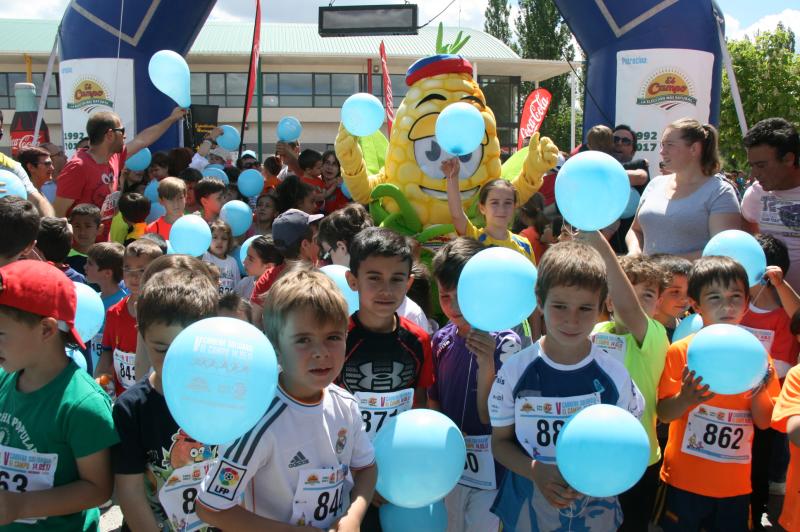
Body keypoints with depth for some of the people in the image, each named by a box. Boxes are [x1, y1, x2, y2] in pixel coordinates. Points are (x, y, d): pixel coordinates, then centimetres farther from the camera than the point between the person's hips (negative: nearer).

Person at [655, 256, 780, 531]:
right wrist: (685, 399, -28)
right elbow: (664, 414, -8)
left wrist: (759, 393, -16)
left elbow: (764, 423, 3)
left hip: (736, 484, 3)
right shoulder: (681, 350, -8)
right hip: (685, 479, -3)